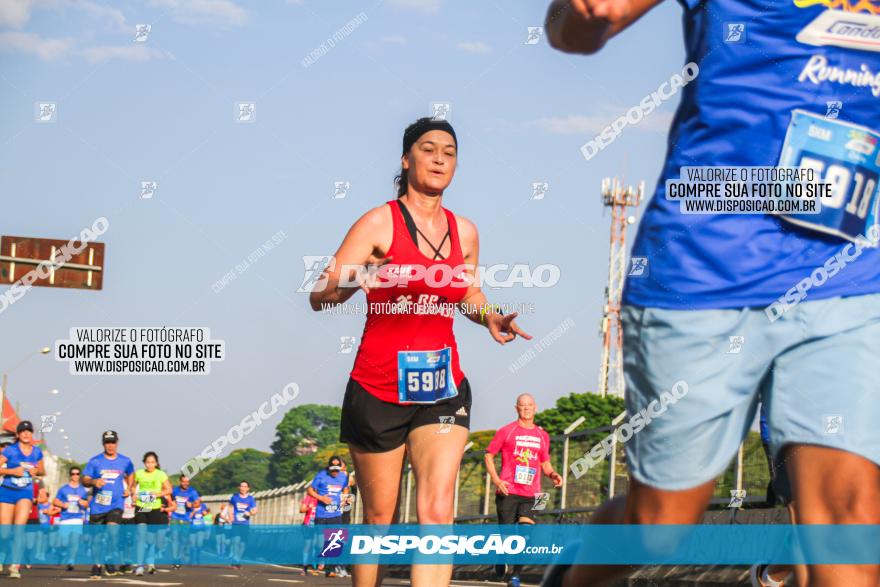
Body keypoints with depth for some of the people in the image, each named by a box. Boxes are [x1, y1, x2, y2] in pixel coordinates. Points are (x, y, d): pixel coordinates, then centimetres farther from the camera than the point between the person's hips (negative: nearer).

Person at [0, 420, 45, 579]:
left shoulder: (37, 452, 6)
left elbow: (42, 471, 18)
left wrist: (36, 471, -3)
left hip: (25, 493, 1)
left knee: (19, 528, -17)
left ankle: (15, 566, -20)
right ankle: (13, 557, 27)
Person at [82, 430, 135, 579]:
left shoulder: (125, 461, 7)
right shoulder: (94, 461, 0)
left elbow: (130, 474, 28)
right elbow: (84, 480, -2)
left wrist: (128, 488, 13)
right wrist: (94, 481, -23)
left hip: (116, 504, 0)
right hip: (97, 505, 0)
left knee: (113, 530, -22)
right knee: (97, 537, 4)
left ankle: (110, 561, -7)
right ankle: (97, 565, 18)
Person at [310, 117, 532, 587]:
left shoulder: (464, 231, 8)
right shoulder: (379, 223, -6)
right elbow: (319, 297, -10)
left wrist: (490, 318, 6)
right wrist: (357, 276, -30)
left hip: (443, 388, 3)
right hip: (378, 387, -3)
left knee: (437, 510, -14)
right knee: (380, 517, 6)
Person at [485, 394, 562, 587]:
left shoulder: (542, 435, 15)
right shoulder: (506, 431, 3)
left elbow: (545, 462, 24)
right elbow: (489, 455, 5)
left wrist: (552, 474, 2)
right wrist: (496, 480, -8)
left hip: (530, 493, 2)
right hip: (508, 491, -2)